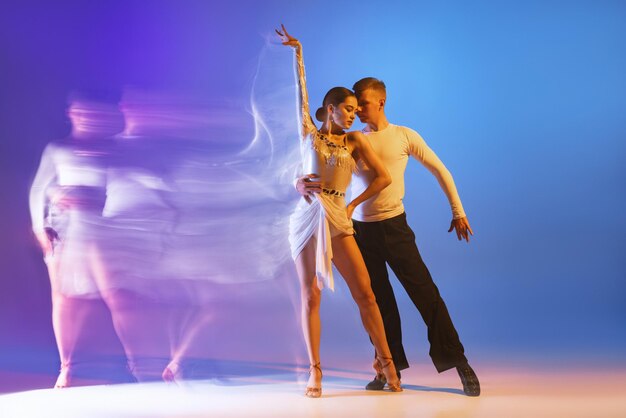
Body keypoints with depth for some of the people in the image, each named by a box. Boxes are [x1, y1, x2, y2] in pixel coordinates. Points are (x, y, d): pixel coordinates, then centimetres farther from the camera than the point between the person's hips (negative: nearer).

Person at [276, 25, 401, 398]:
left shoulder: (355, 140, 9)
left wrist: (353, 205, 4)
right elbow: (301, 90, 6)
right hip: (307, 217, 0)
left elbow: (384, 177, 5)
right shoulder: (309, 134, 9)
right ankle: (315, 371, 5)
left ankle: (386, 361, 8)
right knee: (310, 297, 0)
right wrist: (297, 52, 6)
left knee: (365, 293, -3)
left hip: (337, 220, 1)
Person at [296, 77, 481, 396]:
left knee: (425, 293, -3)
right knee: (378, 301, 11)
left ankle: (457, 361, 7)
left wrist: (457, 211, 5)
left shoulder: (404, 136, 1)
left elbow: (440, 171, 7)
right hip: (360, 229, 3)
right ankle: (389, 367, 23)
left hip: (394, 226, -3)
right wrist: (302, 183, -18)